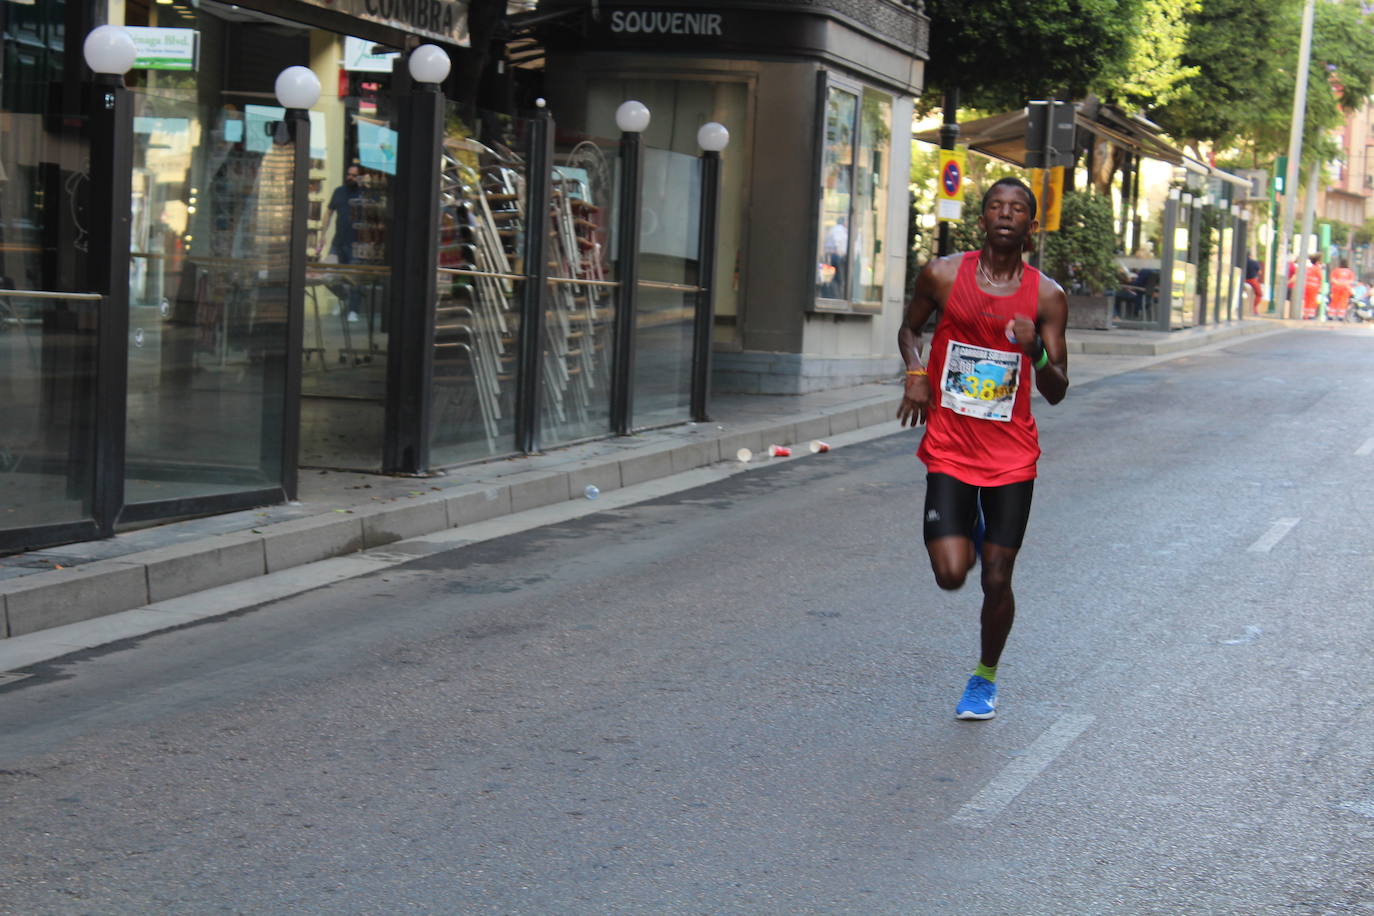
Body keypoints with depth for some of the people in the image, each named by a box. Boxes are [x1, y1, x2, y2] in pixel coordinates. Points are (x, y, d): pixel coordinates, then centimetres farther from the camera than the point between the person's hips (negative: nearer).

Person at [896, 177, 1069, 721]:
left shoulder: (1046, 297, -3)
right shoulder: (943, 276, -3)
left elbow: (1056, 394, -2)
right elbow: (910, 328, 17)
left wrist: (1036, 351, -22)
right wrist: (915, 372, -4)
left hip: (1011, 456, 0)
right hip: (949, 449, 0)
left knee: (997, 580, 2)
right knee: (950, 574, -10)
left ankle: (986, 677, 28)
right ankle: (970, 534, 28)